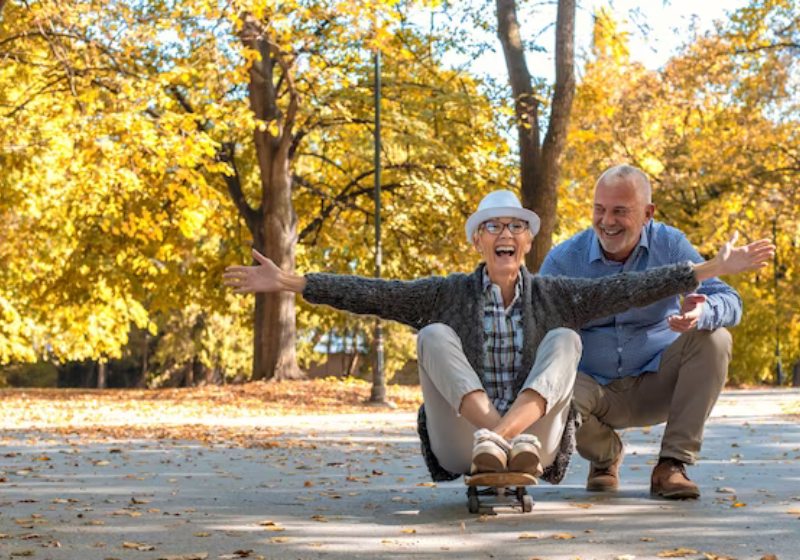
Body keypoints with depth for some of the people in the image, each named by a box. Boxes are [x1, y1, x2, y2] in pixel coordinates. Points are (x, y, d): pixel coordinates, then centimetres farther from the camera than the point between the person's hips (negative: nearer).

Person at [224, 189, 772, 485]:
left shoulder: (553, 297, 8)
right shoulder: (449, 294, 5)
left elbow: (630, 288, 0)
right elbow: (370, 294, -3)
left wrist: (714, 268, -7)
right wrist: (287, 282, -11)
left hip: (537, 449, 1)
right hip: (459, 449, 0)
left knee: (564, 339, -18)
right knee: (435, 336, -18)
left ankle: (511, 437, -44)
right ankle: (491, 435, -43)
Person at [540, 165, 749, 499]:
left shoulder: (669, 245, -6)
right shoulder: (563, 261, -7)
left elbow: (729, 302, -13)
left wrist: (701, 313, -38)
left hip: (657, 384, 1)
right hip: (598, 389, -1)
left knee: (714, 339, -26)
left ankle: (672, 464, -19)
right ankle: (606, 455, 2)